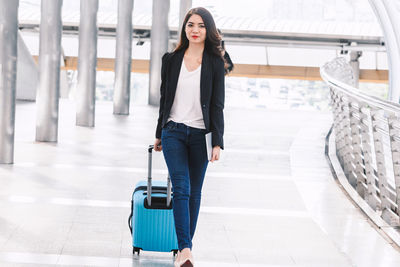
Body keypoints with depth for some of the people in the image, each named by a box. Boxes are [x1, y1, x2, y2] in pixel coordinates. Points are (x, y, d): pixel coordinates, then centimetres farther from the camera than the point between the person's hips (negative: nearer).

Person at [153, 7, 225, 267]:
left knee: (194, 192, 8)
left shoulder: (215, 63, 0)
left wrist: (218, 142, -9)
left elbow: (217, 105, -3)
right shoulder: (171, 60, 6)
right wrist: (160, 134, 17)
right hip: (174, 132, 0)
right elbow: (165, 98, 13)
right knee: (181, 189, -13)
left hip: (200, 135, 0)